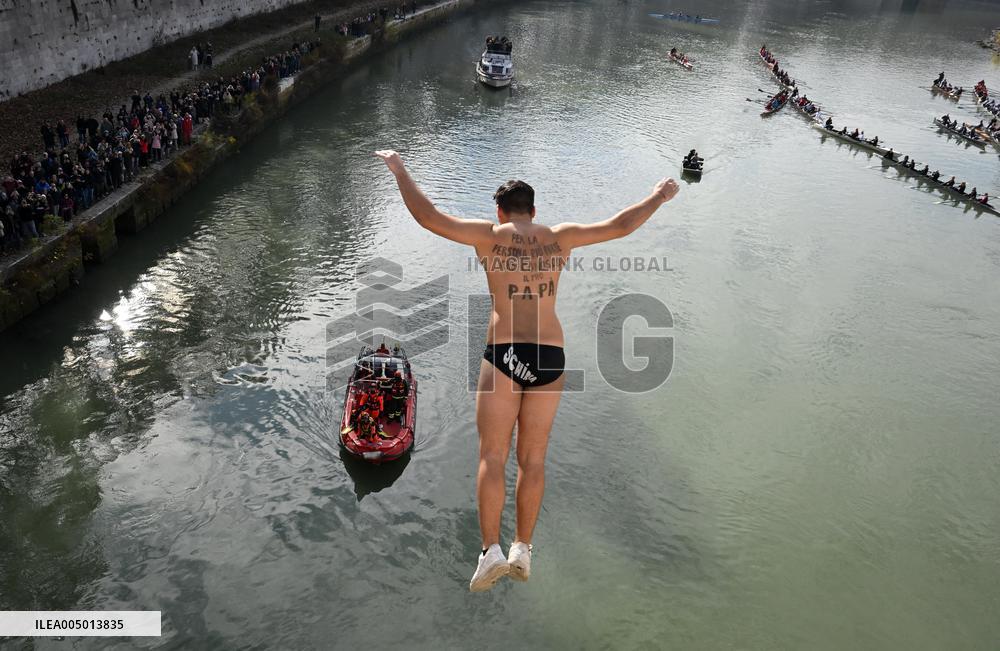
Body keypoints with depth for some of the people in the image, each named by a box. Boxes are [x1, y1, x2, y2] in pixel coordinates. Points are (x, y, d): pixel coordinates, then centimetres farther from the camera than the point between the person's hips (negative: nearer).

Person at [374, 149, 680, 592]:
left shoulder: (488, 234, 3)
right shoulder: (559, 237, 10)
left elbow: (429, 218, -1)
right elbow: (620, 226, 16)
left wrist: (398, 170, 12)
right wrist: (659, 196, 32)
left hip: (503, 353, -3)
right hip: (550, 355, 3)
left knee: (492, 457, 4)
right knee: (532, 460, 11)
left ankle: (491, 551, -1)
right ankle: (522, 550, 17)